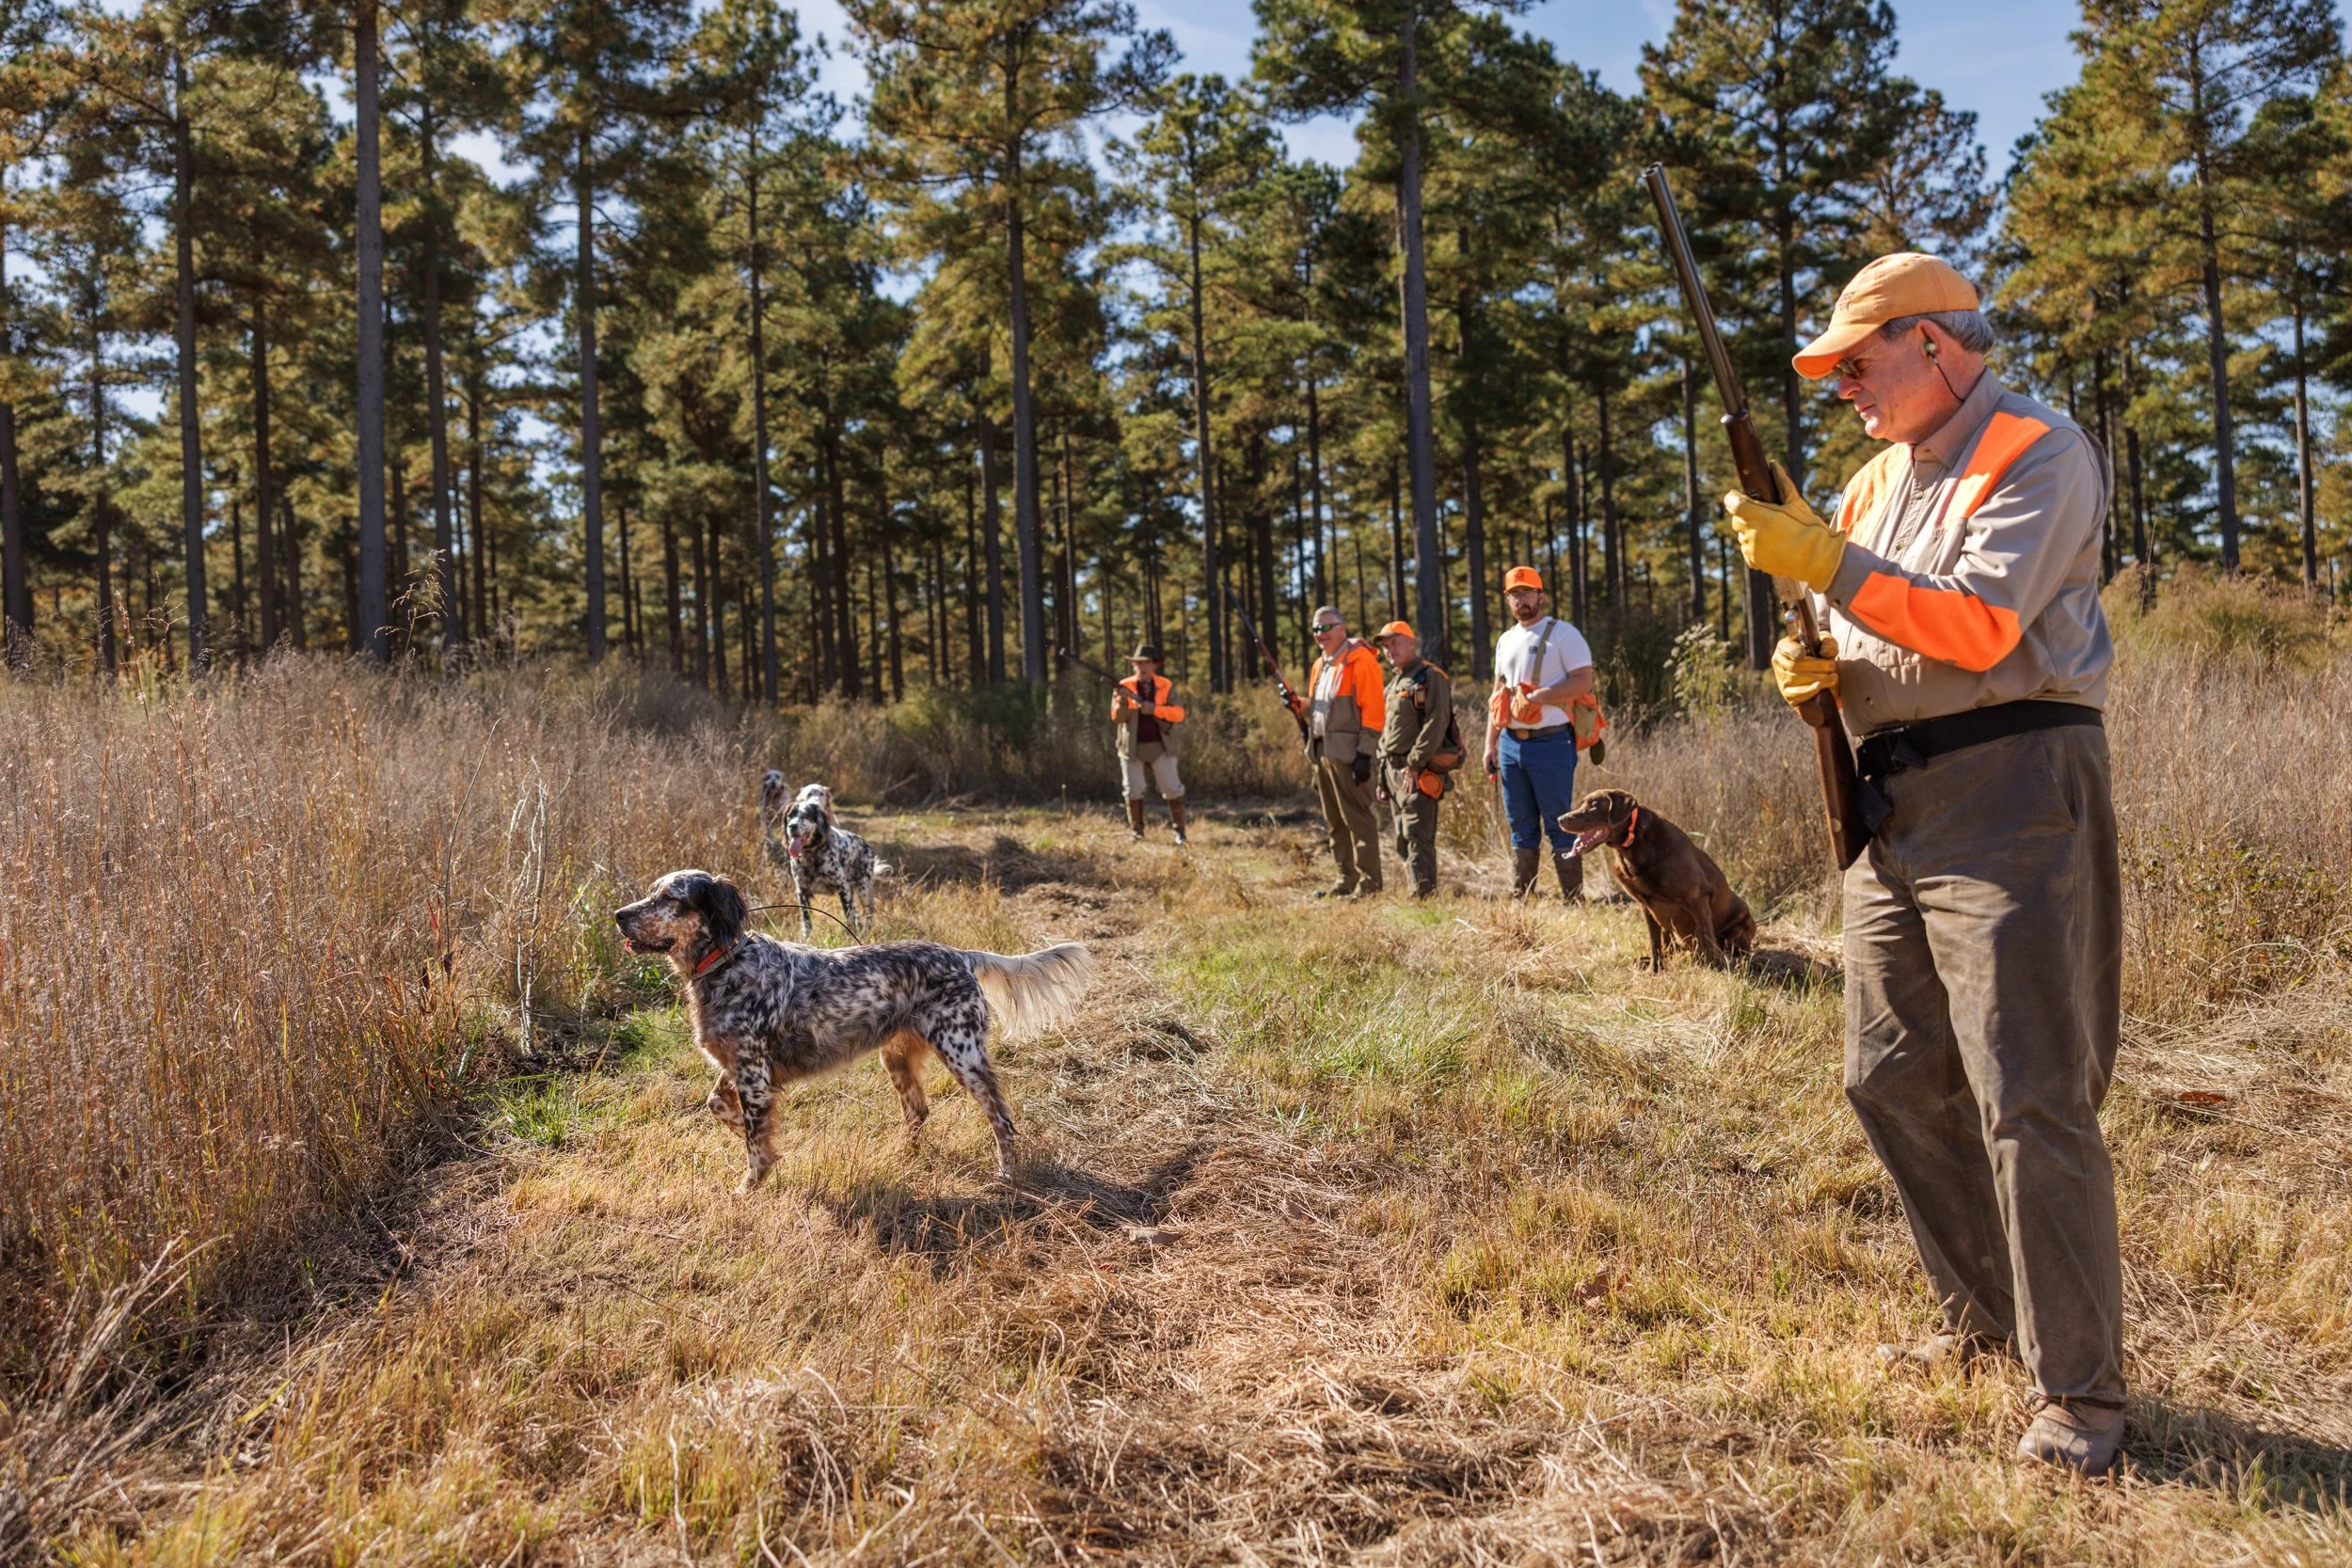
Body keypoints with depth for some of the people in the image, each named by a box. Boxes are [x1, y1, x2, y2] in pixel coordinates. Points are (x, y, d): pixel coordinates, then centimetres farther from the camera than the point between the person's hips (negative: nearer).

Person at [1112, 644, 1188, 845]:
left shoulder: (1167, 686, -1)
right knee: (1134, 791, 4)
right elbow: (1117, 718, -7)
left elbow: (1179, 714, -11)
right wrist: (1123, 700, -27)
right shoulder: (1124, 686, -1)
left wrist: (1155, 708, -23)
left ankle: (1179, 830, 8)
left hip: (1160, 747, 0)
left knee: (1172, 789, -1)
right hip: (1132, 747, 0)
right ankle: (1135, 831, 15)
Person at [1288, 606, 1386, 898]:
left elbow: (1373, 709, -14)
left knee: (1357, 817, -8)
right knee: (1335, 822, 12)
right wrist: (1299, 705, 8)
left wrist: (1365, 752, -19)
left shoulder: (1360, 660, -8)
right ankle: (1346, 879, 19)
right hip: (1322, 751, 9)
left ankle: (1369, 882, -4)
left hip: (1347, 752, -9)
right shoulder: (1320, 665, 20)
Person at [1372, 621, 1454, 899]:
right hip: (1393, 770, 9)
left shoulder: (1430, 677, -6)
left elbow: (1436, 723, -16)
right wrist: (1382, 779, 19)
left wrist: (1414, 764, -20)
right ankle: (1422, 890, 16)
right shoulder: (1393, 685, 22)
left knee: (1417, 835, -15)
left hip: (1419, 771, -9)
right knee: (1403, 840, 10)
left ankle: (1422, 895, -17)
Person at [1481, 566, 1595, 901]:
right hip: (1510, 744, 6)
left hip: (1550, 743, -6)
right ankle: (1519, 899, 15)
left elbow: (1583, 682, -13)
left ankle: (1574, 898, 0)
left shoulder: (1563, 633, -4)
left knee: (1559, 825, -4)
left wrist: (1535, 697, -20)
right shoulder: (1505, 640, 17)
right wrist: (1490, 744, 13)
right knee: (1521, 826, 10)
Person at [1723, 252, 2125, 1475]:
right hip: (1893, 807, 9)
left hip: (2009, 791, -9)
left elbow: (1979, 627, -19)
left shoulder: (2038, 453, -7)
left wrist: (1826, 565, -22)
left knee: (2030, 1098, -9)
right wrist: (1816, 670, 0)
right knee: (1893, 1081, 12)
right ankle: (1988, 1318, 28)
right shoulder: (1877, 480, 19)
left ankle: (2079, 1387, 3)